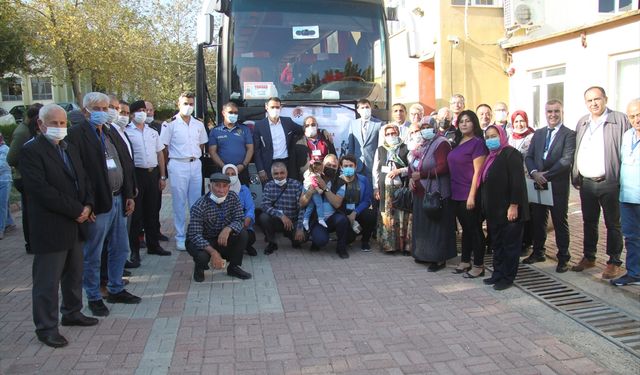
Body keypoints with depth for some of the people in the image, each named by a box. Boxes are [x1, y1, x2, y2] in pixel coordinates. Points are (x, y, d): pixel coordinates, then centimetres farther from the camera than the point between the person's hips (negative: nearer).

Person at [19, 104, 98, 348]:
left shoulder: (70, 149, 14)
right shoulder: (31, 151, -12)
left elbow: (82, 180, 15)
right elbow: (42, 190, -20)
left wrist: (87, 206, -4)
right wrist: (76, 211, -17)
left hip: (75, 225, 8)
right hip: (50, 228, -8)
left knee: (74, 275, 18)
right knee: (47, 281, 3)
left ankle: (72, 313, 35)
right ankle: (46, 327, 15)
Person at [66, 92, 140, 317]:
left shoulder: (112, 134, 15)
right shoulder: (77, 134, -9)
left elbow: (125, 166, 16)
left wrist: (129, 196, 11)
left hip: (118, 200, 8)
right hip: (97, 203, -7)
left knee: (120, 250, 16)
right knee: (92, 255, 5)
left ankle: (116, 290, 32)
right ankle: (94, 298, 19)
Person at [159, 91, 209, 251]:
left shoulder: (199, 124, 11)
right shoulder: (170, 124, -3)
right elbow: (164, 147, -1)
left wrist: (195, 157, 11)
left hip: (195, 164, 4)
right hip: (178, 166, -4)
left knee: (196, 202, 9)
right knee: (179, 203, 0)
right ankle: (180, 237, 8)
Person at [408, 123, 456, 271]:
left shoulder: (440, 144, -10)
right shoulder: (418, 146, 15)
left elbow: (443, 168, -21)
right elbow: (412, 166, 21)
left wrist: (421, 175, -20)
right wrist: (411, 178, 0)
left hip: (436, 193, -8)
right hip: (420, 193, 8)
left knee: (437, 225, -2)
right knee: (422, 224, 11)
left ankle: (439, 258, 8)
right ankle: (425, 254, 24)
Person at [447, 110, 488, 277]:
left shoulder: (477, 142, -10)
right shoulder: (458, 142, 12)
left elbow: (477, 171, -15)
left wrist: (472, 195, -19)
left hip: (469, 195, -7)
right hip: (456, 194, 7)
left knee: (474, 229, 2)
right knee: (465, 229, 16)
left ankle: (478, 265, 11)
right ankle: (465, 261, 26)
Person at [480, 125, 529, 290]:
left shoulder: (511, 154, -11)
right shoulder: (491, 157, 14)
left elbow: (517, 181, -18)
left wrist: (514, 205, -22)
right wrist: (486, 207, 15)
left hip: (508, 210, -8)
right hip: (494, 210, 8)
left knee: (510, 244, 2)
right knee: (497, 244, 14)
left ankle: (508, 277, 10)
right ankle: (497, 274, 24)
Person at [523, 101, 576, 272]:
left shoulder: (569, 134, -4)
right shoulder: (538, 134, 13)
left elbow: (566, 160, -15)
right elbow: (528, 156, 7)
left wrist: (546, 174, -18)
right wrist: (534, 173, -11)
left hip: (558, 186, -5)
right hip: (538, 184, 5)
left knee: (560, 222, 4)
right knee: (537, 220, 13)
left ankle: (563, 257, 15)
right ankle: (538, 252, 27)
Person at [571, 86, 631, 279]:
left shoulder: (620, 120, -6)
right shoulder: (582, 123, 11)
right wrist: (575, 176, 7)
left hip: (609, 183, -5)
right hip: (586, 183, 5)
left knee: (612, 224, 5)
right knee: (589, 223, 16)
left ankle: (614, 262, 15)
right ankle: (589, 257, 28)